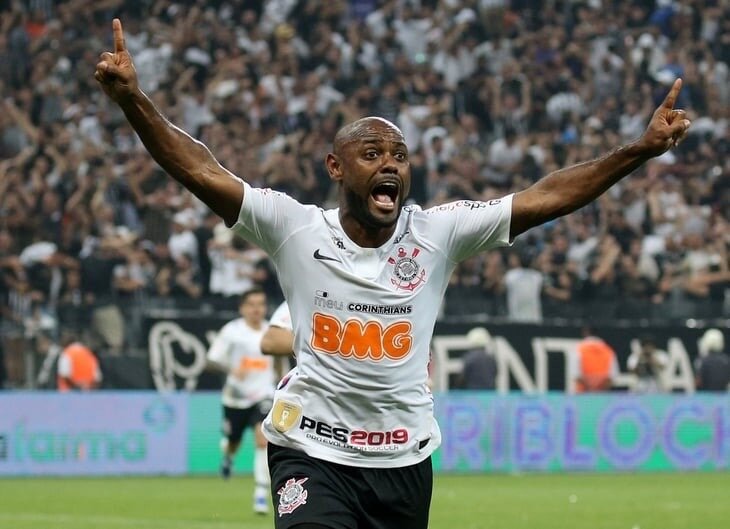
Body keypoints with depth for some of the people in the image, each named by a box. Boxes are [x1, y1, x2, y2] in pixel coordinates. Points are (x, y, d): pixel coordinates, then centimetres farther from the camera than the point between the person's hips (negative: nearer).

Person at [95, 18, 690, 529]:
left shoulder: (439, 232, 0)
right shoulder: (295, 229, -4)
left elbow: (545, 198, -4)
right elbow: (203, 171, -12)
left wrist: (640, 150, -13)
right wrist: (133, 100, -25)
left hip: (406, 459, 3)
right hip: (312, 452, -3)